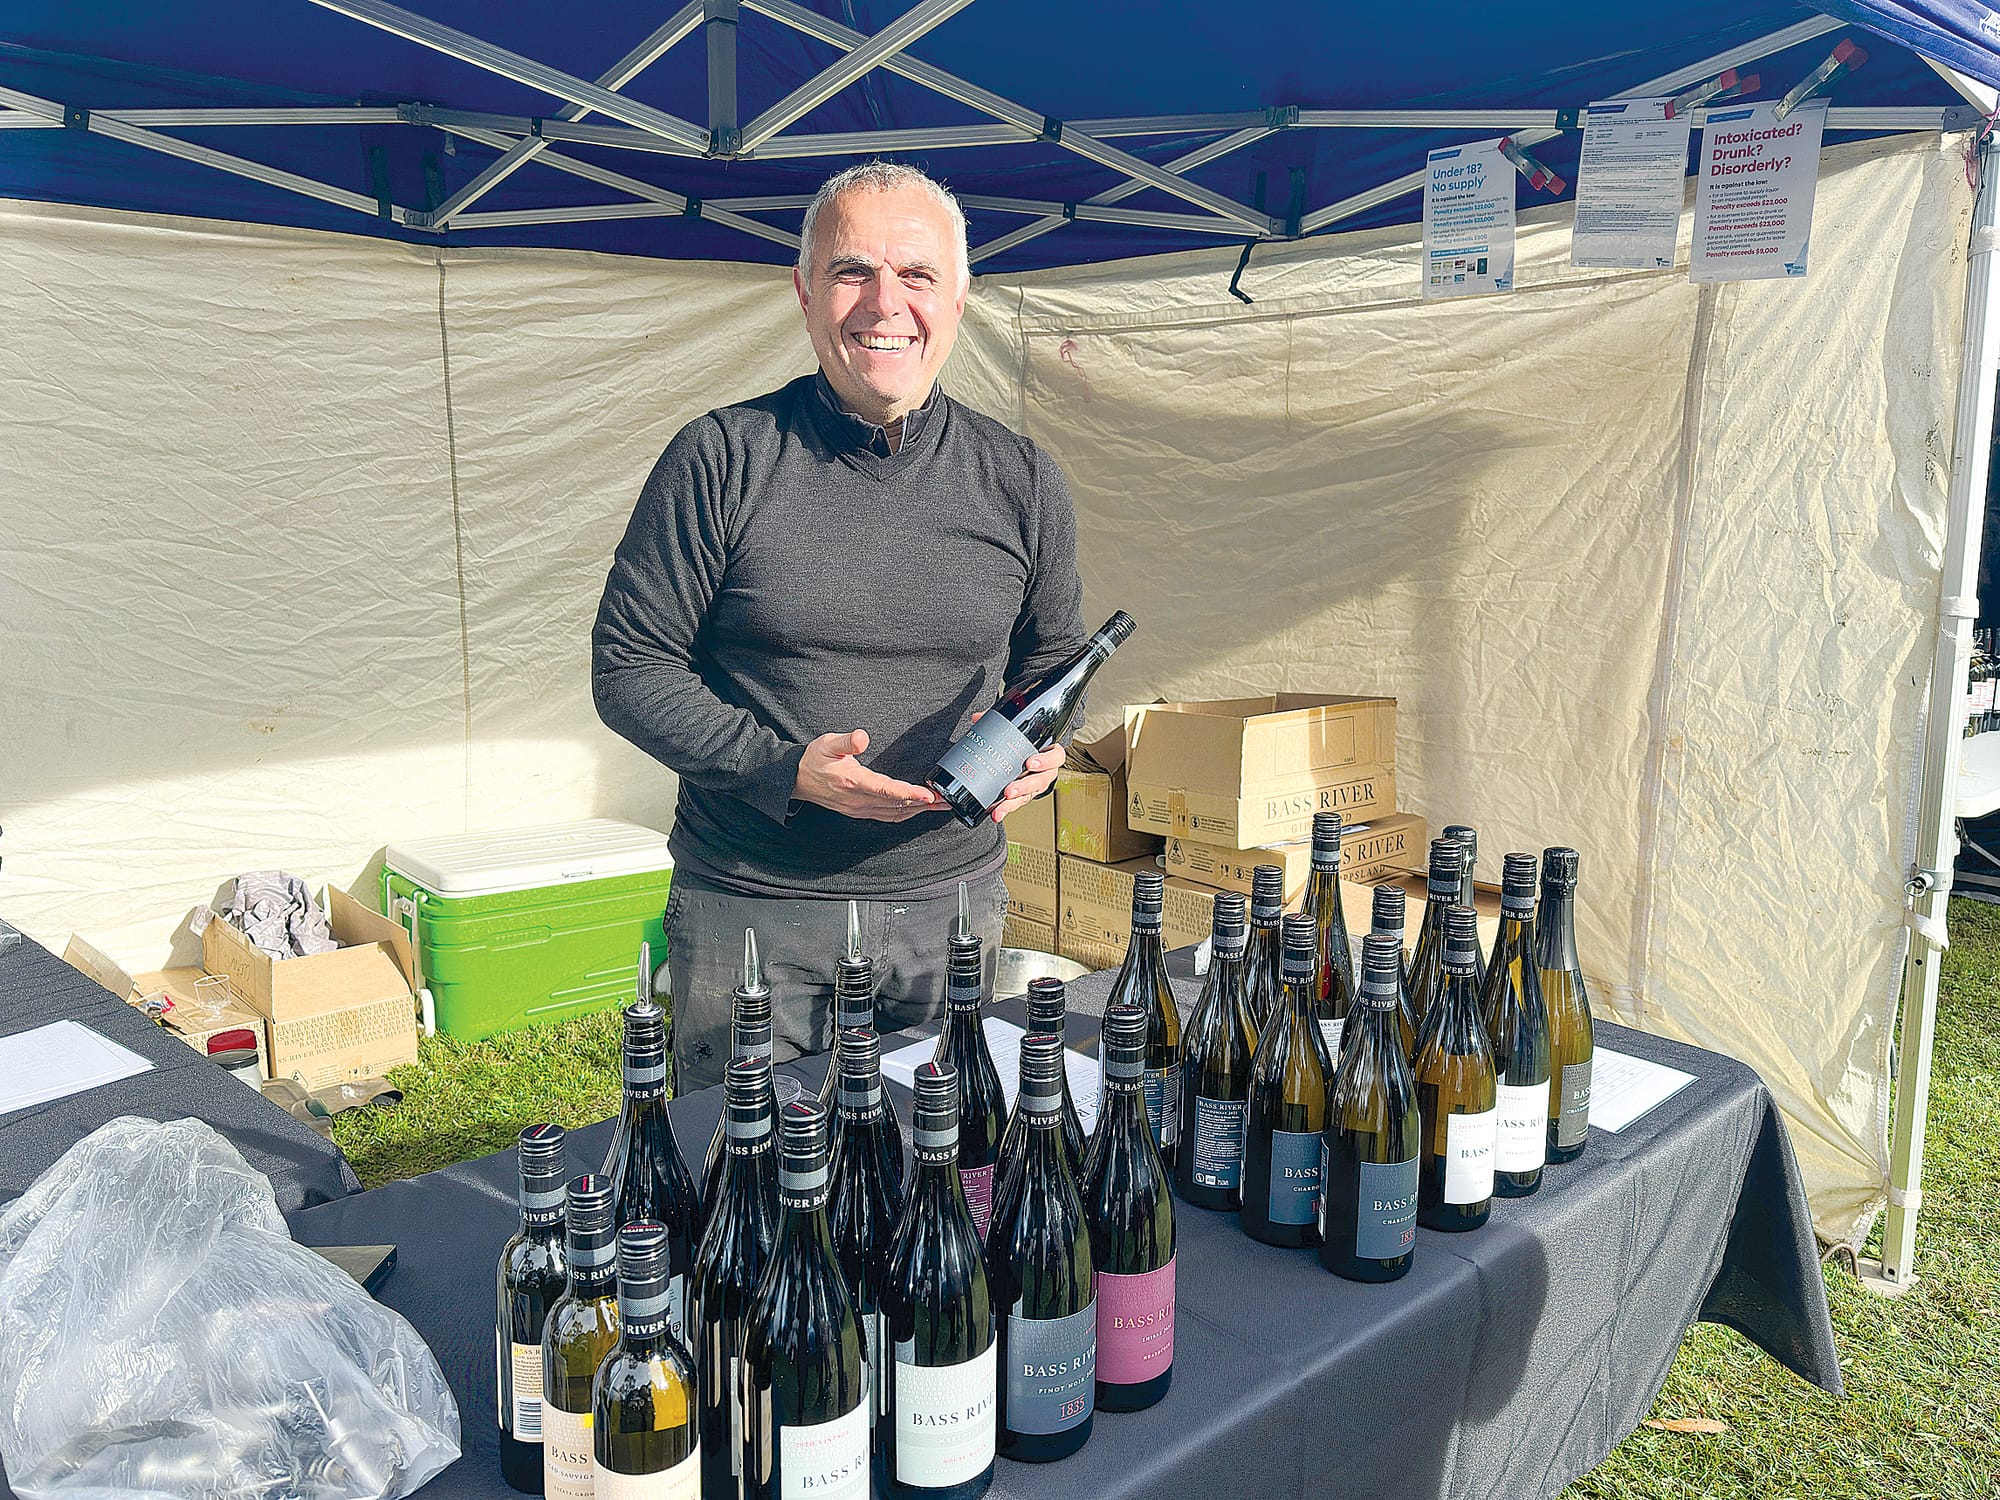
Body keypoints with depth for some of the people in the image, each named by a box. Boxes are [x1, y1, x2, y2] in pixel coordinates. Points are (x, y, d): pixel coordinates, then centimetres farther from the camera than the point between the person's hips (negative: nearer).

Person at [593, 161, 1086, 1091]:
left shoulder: (1019, 481, 2)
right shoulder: (722, 460, -7)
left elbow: (1055, 660, 15)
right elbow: (628, 669, -6)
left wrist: (1038, 749, -7)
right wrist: (784, 768, -19)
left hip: (952, 903, 3)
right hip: (749, 911, -2)